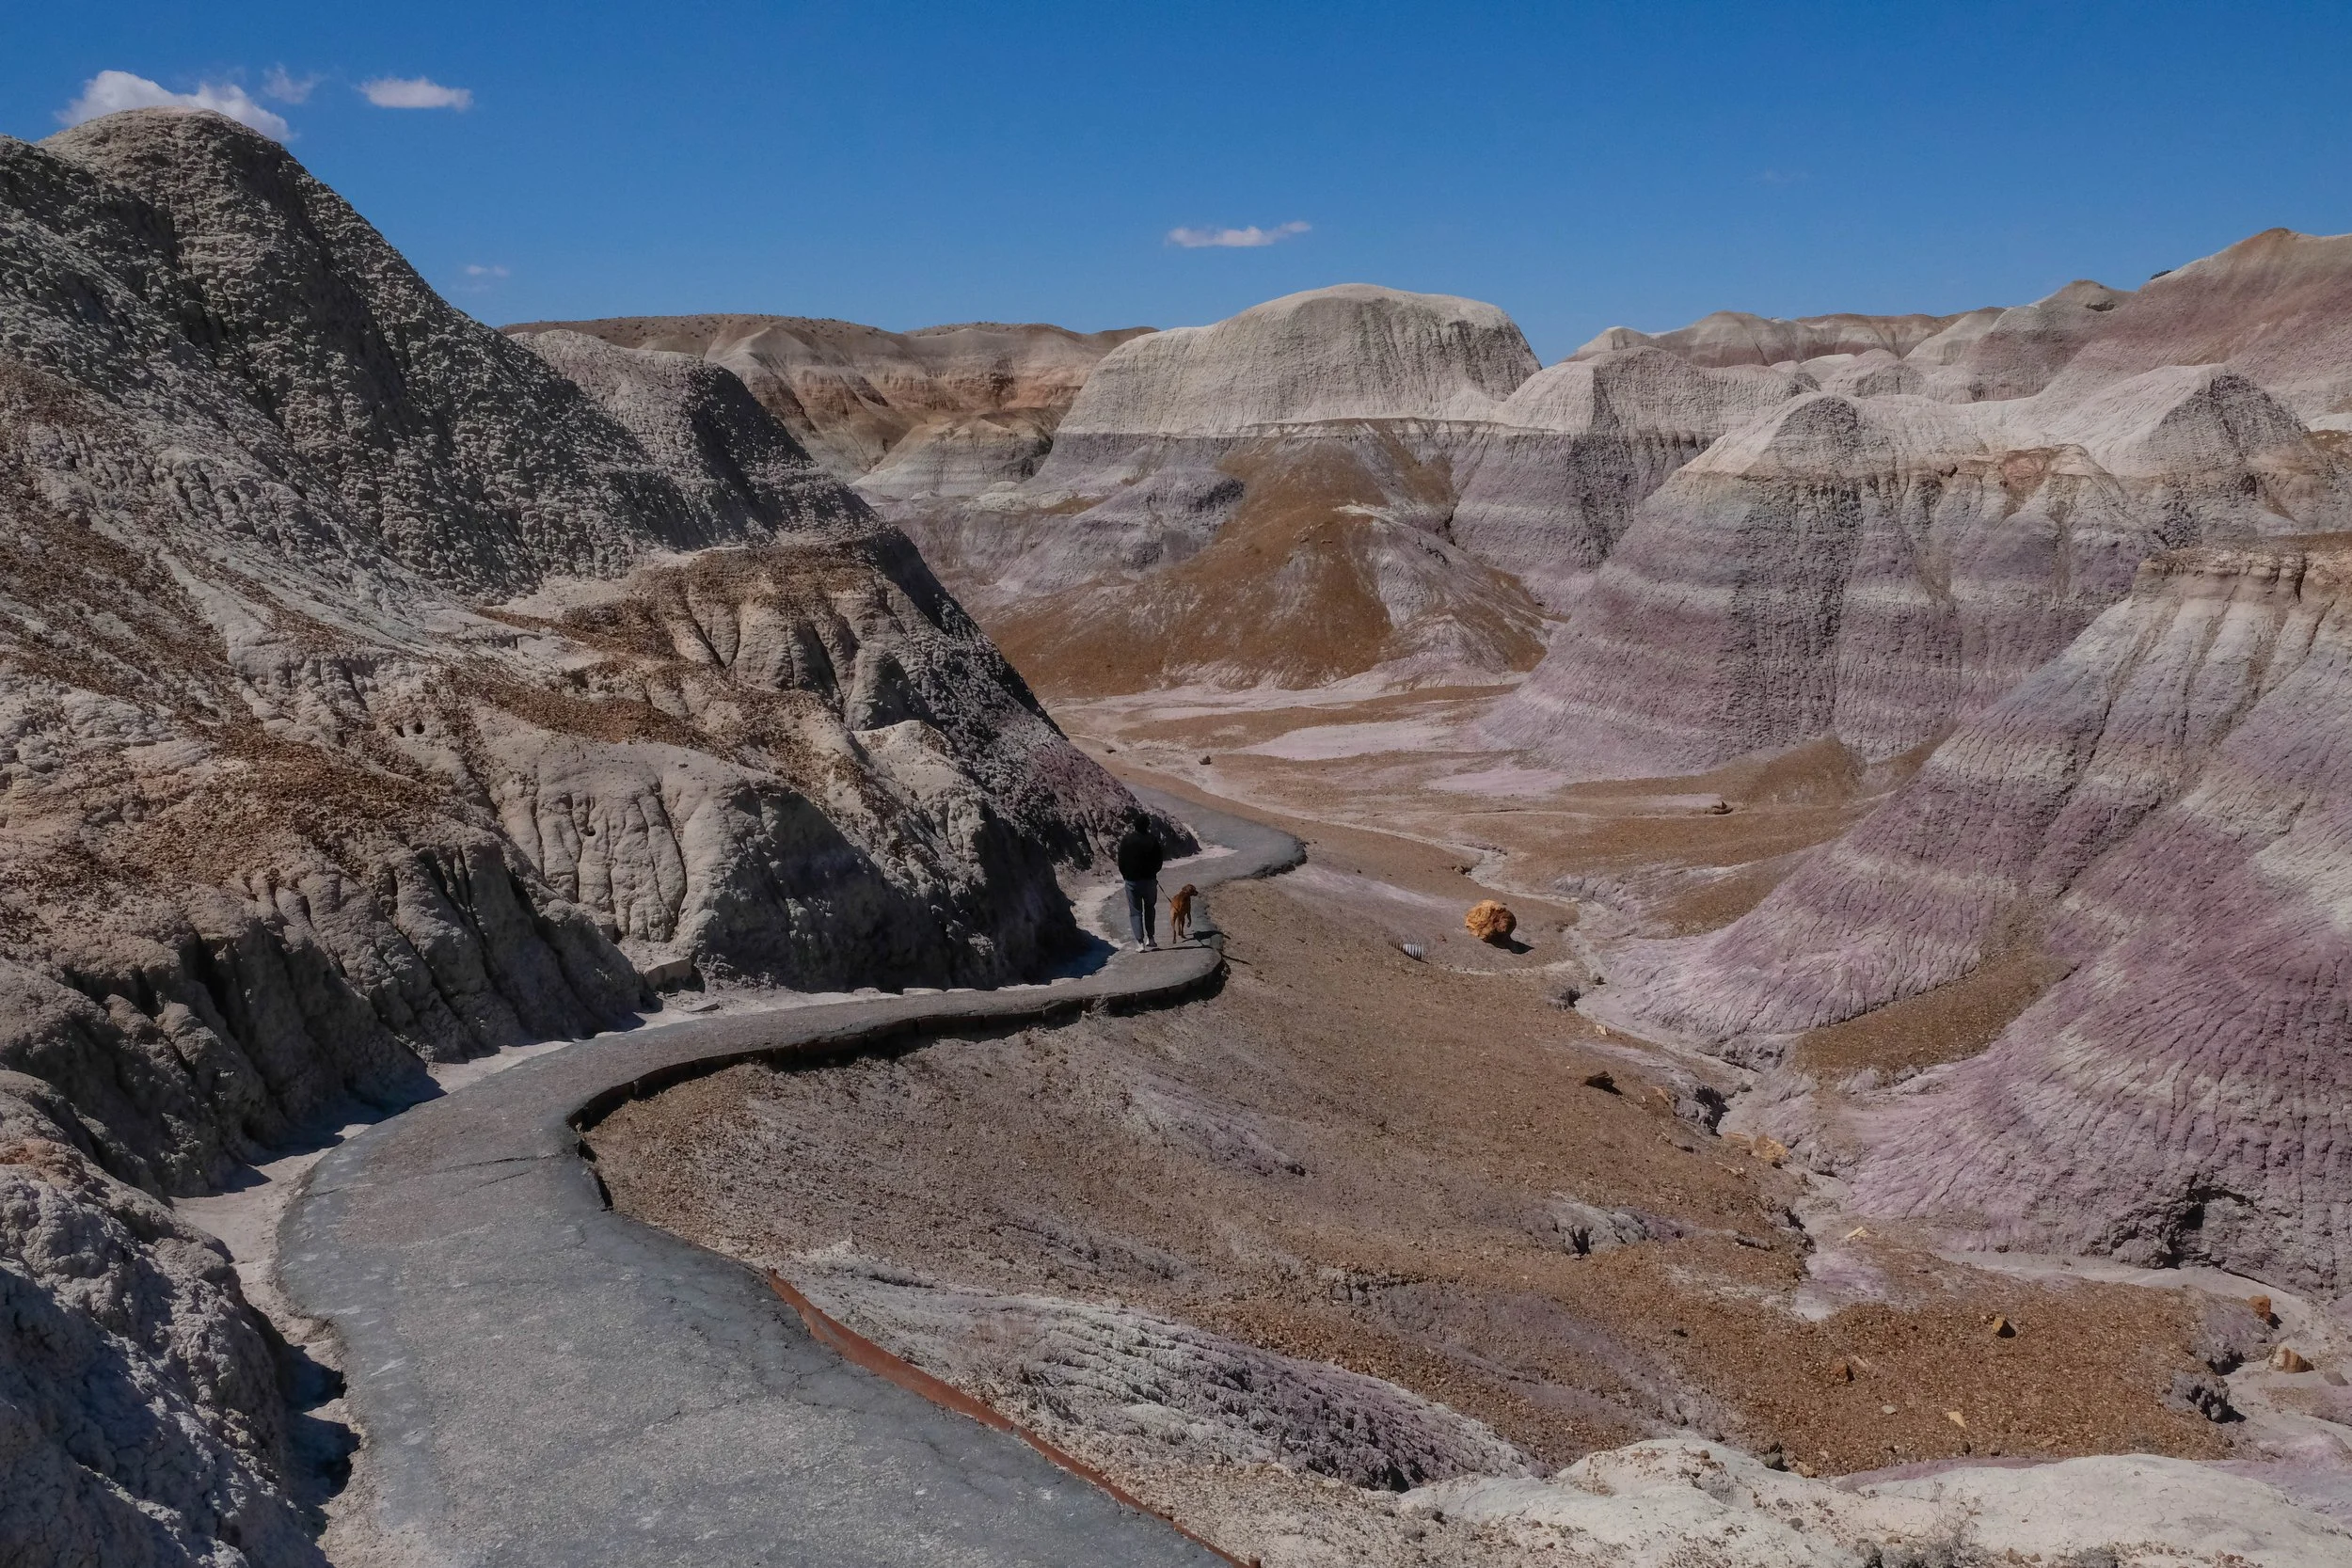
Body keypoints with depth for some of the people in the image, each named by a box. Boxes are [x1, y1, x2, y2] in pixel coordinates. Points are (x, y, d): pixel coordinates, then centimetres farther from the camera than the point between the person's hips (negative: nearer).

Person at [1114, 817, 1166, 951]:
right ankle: (1151, 938, 20)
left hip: (1132, 880, -1)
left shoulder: (1126, 840, -8)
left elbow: (1121, 860, -3)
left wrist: (1125, 874, 12)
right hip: (1150, 879, 1)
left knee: (1135, 912, 4)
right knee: (1150, 909, 21)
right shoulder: (1153, 840, -5)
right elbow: (1159, 859, 1)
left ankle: (1140, 943, -5)